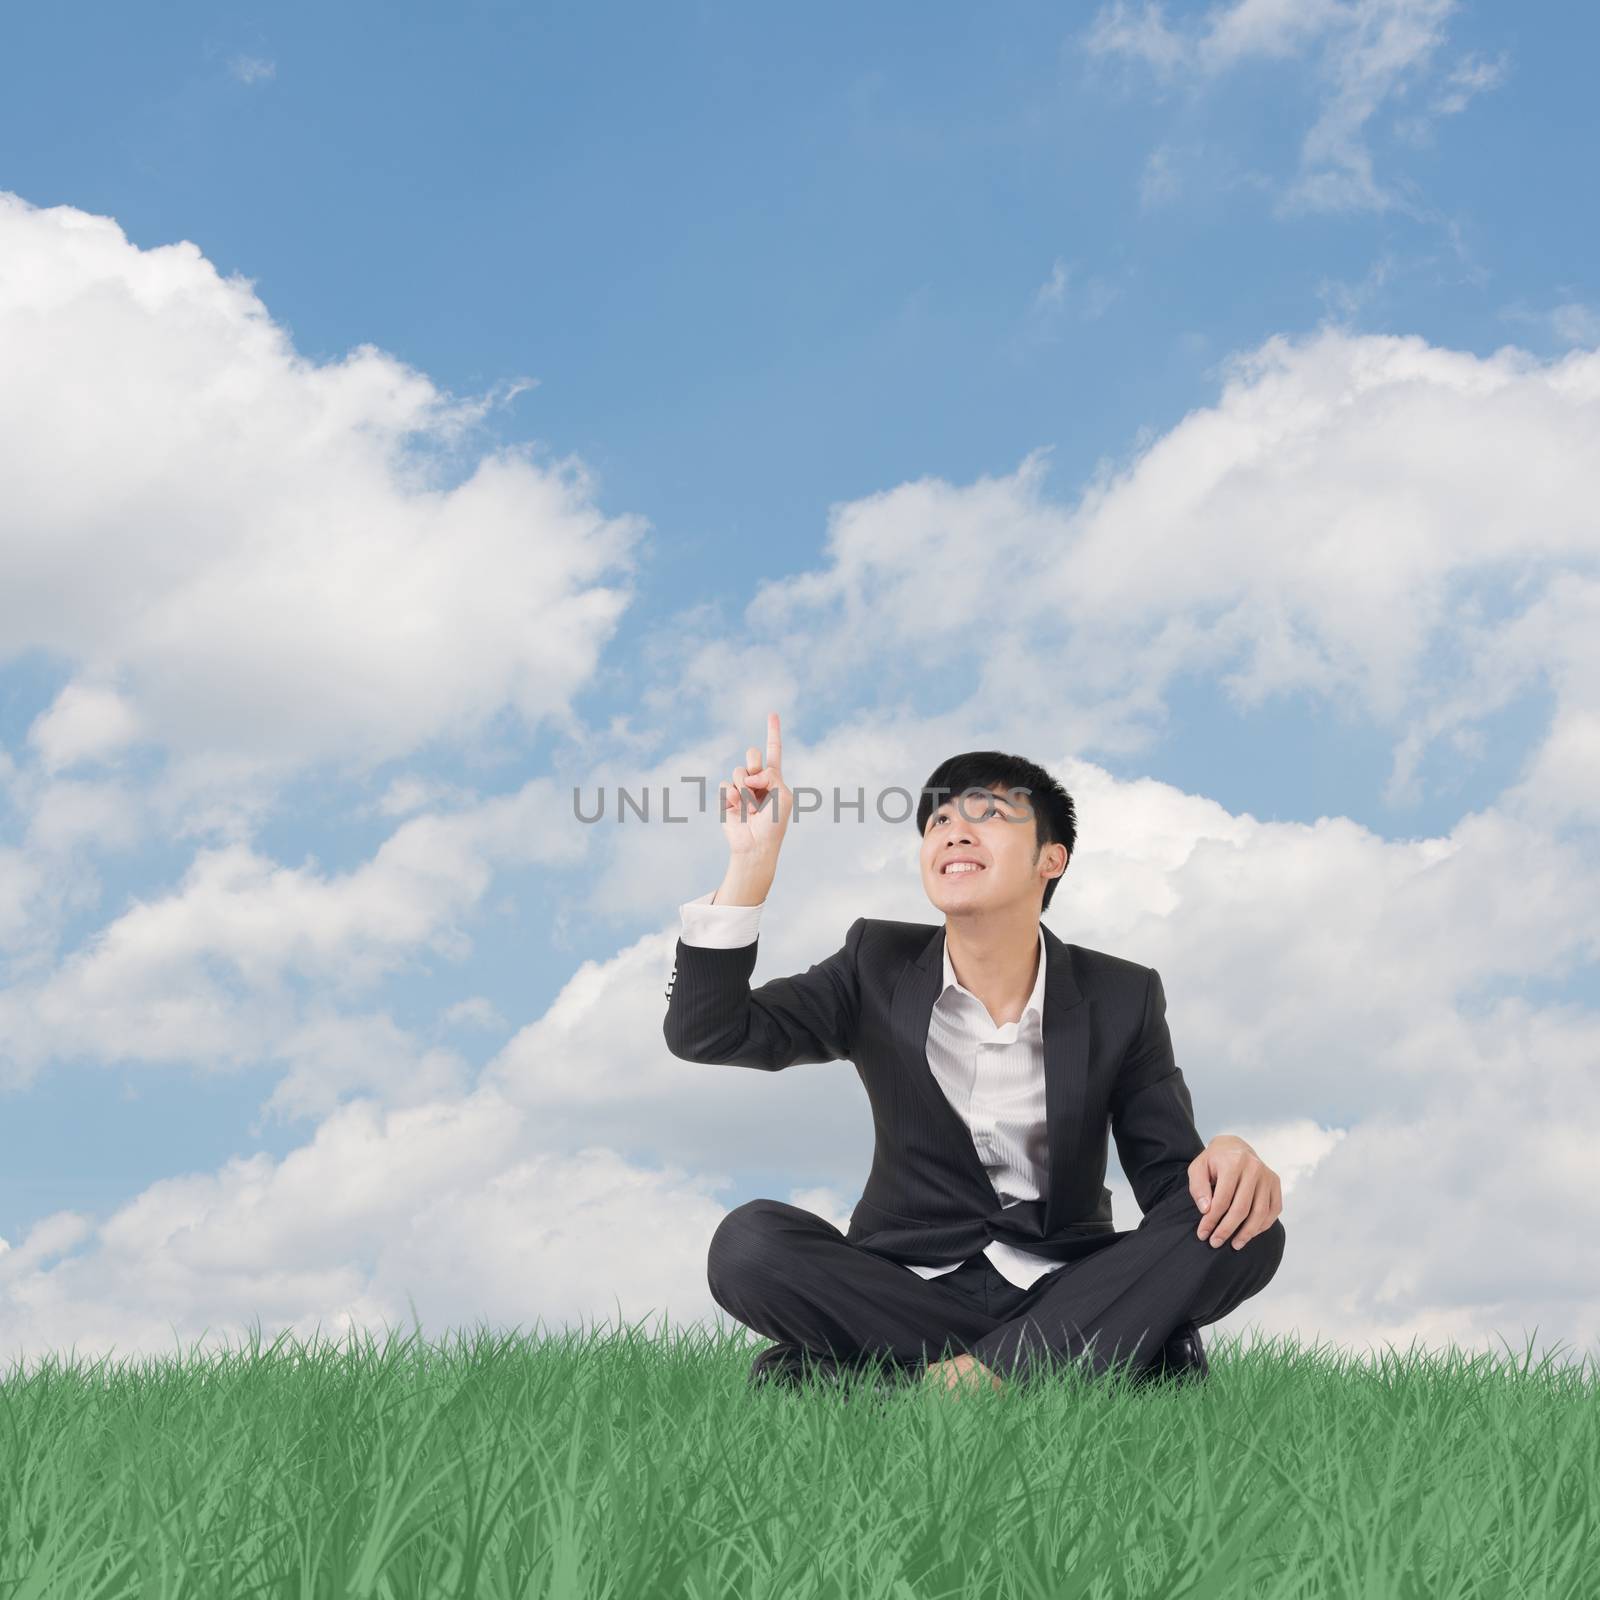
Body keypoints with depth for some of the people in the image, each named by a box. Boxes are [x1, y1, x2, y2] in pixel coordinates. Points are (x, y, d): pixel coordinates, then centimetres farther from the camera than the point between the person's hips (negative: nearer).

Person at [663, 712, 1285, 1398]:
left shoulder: (1122, 997, 0)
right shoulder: (877, 966, 1)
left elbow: (1170, 1175, 0)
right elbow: (703, 1032, -7)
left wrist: (1222, 1159, -26)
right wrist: (751, 860, -17)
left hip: (1062, 1288, 0)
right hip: (906, 1285, 0)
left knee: (1245, 1228, -24)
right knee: (747, 1242, -28)